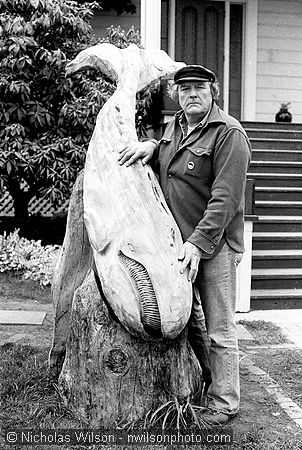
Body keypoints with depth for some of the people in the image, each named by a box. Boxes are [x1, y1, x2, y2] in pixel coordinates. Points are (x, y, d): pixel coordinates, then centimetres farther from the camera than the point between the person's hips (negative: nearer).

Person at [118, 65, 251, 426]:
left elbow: (224, 199, -19)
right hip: (177, 241, 8)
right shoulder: (174, 127, 13)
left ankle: (223, 403, 18)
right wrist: (150, 145, 4)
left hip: (214, 245, -7)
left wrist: (198, 243, -25)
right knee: (187, 319, 18)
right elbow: (160, 170, 26)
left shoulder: (228, 134, -12)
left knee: (219, 329, 2)